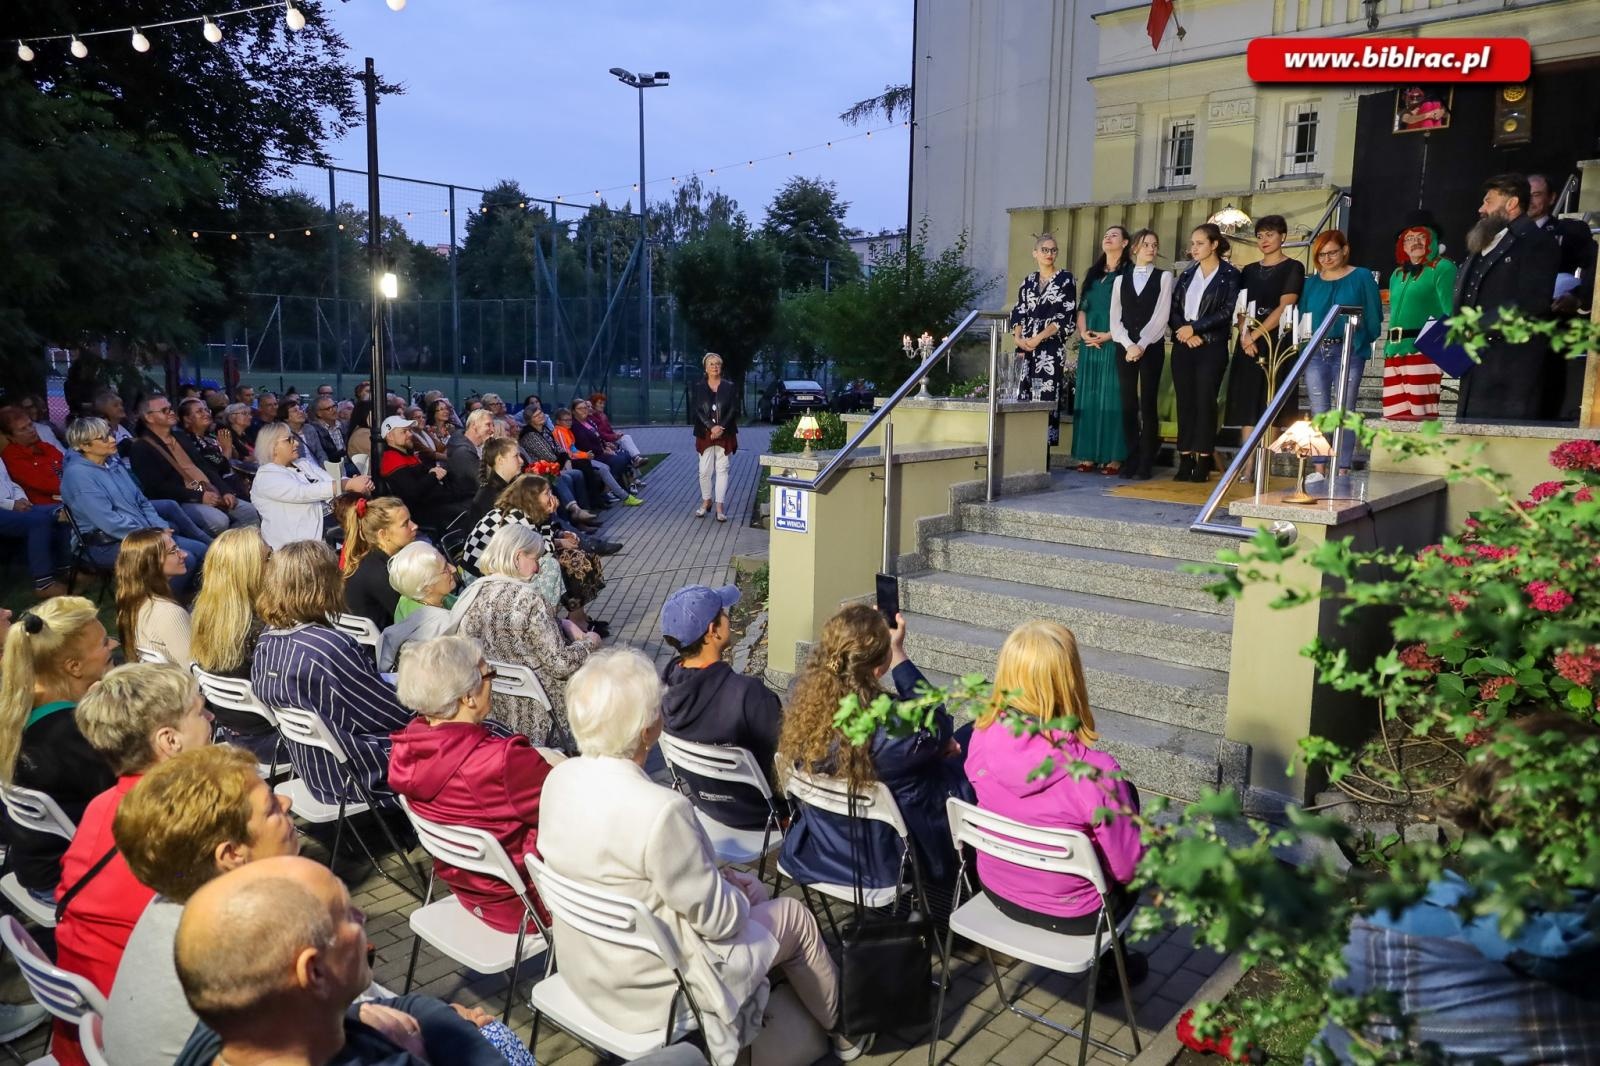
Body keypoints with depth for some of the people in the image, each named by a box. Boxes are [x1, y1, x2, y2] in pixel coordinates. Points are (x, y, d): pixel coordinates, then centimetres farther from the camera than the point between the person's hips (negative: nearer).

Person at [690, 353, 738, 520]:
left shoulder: (730, 387, 5)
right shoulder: (697, 387, 5)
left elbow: (734, 411, -2)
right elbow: (696, 411, -4)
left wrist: (721, 428, -14)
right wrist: (712, 427, -16)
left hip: (725, 435, 0)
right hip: (705, 434, 0)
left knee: (722, 469, -1)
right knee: (705, 470, 1)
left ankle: (720, 507, 1)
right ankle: (706, 502, 18)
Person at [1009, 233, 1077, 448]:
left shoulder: (1066, 279, 4)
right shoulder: (1028, 281, 17)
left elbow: (1065, 316, -4)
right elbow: (1018, 313, 15)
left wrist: (1039, 338, -12)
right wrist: (1018, 337, -4)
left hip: (1051, 347, -4)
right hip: (1026, 347, 4)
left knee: (1046, 397, -9)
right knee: (1024, 394, -1)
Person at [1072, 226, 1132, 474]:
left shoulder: (1129, 272, 0)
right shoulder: (1093, 273, 18)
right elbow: (1082, 307, 15)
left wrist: (1110, 335, -16)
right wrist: (1083, 333, -2)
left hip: (1115, 343, -5)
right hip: (1089, 342, 6)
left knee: (1112, 397, -6)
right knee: (1088, 397, 3)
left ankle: (1114, 457, -4)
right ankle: (1089, 455, 5)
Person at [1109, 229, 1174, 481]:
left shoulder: (1164, 277, 7)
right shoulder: (1121, 280, 13)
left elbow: (1161, 316, -3)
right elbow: (1115, 319, 6)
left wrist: (1142, 345, -12)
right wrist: (1128, 345, -9)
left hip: (1152, 347, -2)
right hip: (1126, 348, 2)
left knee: (1148, 405, -4)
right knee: (1128, 405, 1)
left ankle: (1146, 463, -2)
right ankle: (1131, 461, 6)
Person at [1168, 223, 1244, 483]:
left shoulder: (1230, 275, 1)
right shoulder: (1187, 274, 15)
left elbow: (1226, 312, -9)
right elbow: (1173, 309, 9)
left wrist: (1194, 328, -11)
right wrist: (1184, 332, -8)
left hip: (1212, 347, -4)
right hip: (1183, 347, 4)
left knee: (1205, 402, -7)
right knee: (1185, 402, 2)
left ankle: (1203, 463, -4)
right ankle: (1185, 461, 5)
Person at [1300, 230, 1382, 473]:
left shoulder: (1362, 277, 3)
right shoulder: (1312, 282, 13)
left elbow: (1374, 316, 1)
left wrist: (1361, 340, -9)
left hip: (1348, 353, -3)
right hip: (1315, 353, 3)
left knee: (1343, 412, -3)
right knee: (1319, 413, 4)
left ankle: (1342, 470, -1)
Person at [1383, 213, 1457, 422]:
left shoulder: (1443, 268, 2)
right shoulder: (1397, 274, 22)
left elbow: (1449, 312, -5)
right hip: (1395, 349, 6)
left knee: (1420, 415, -12)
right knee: (1394, 415, 1)